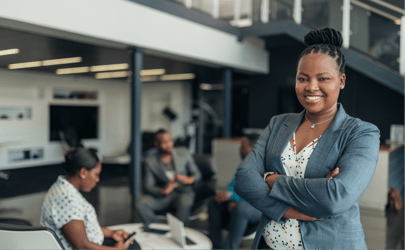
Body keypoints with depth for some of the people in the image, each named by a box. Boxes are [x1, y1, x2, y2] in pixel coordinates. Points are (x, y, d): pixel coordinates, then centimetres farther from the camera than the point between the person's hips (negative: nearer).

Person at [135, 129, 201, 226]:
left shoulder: (184, 153, -1)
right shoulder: (150, 160, -2)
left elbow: (197, 174, 4)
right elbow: (148, 186, -6)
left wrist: (189, 179, -22)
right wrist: (163, 191, -27)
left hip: (183, 193, -1)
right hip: (162, 195, 1)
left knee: (185, 204, -37)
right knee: (140, 204, -25)